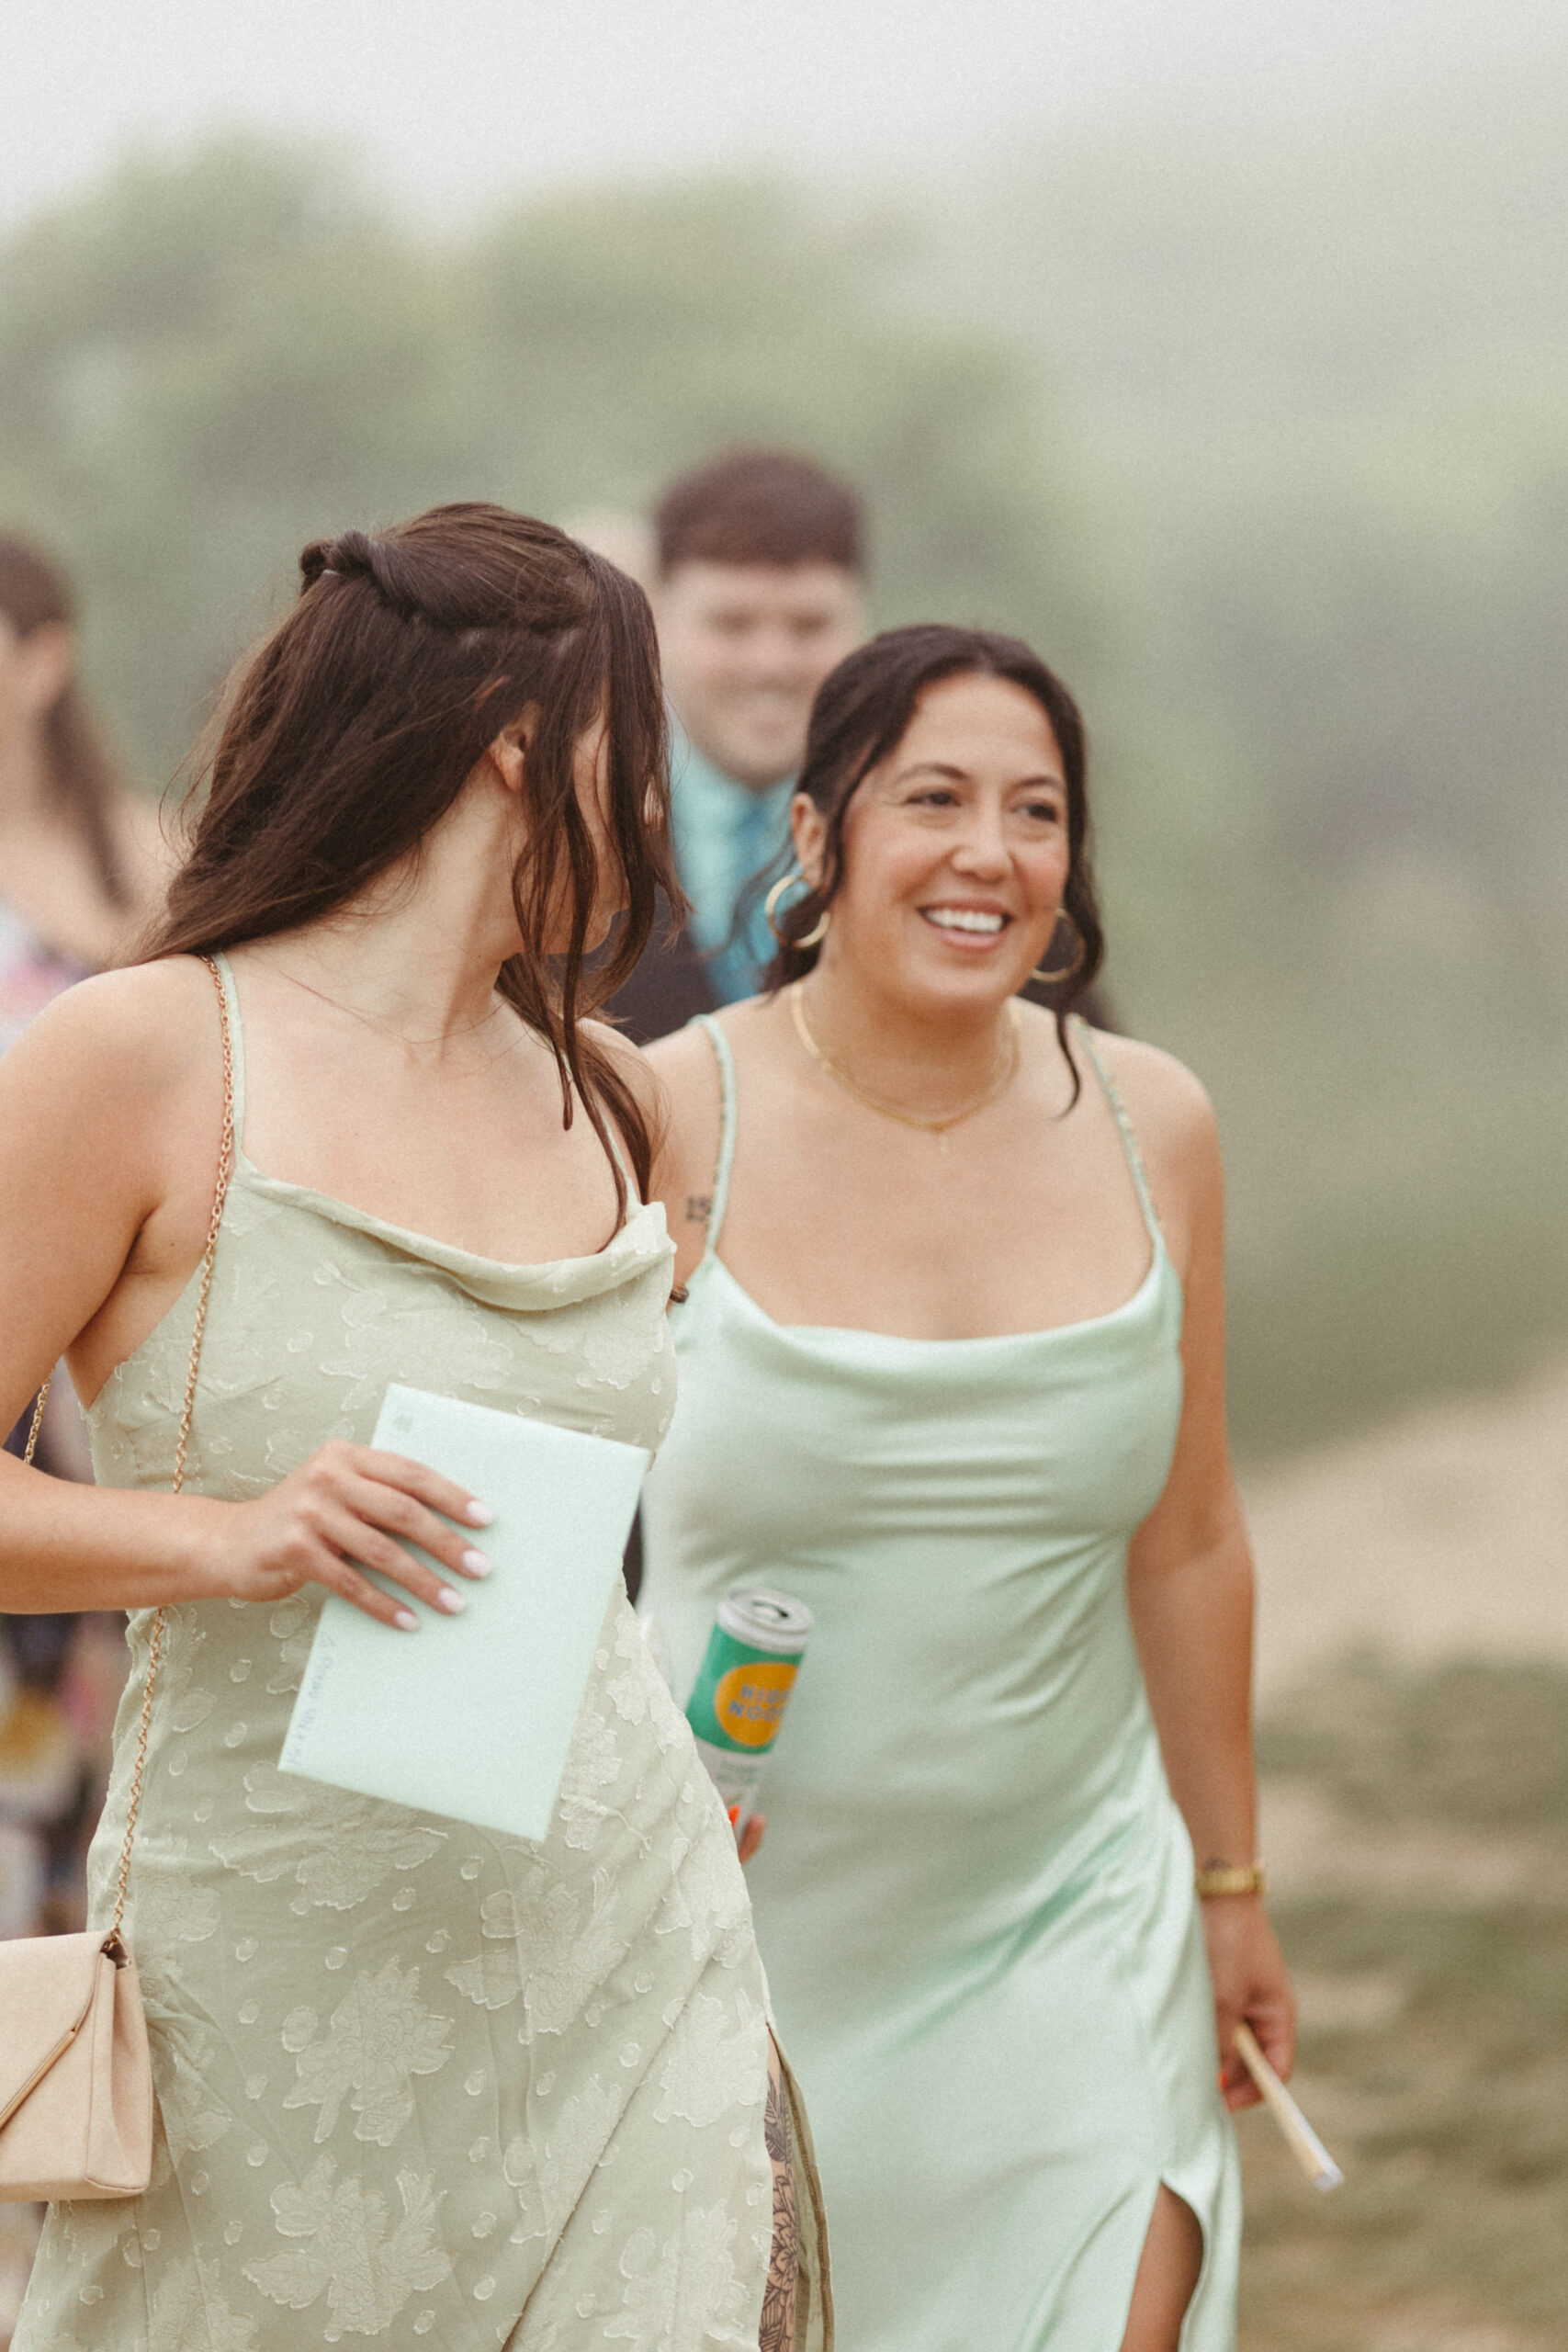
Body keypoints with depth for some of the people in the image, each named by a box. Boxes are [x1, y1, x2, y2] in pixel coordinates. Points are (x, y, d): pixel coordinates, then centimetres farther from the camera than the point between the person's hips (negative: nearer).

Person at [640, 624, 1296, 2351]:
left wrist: (1228, 1883, 17)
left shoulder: (1149, 1127, 1)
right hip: (741, 1941, -2)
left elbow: (1187, 1542, 11)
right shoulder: (669, 1125, -10)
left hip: (1070, 1933, 3)